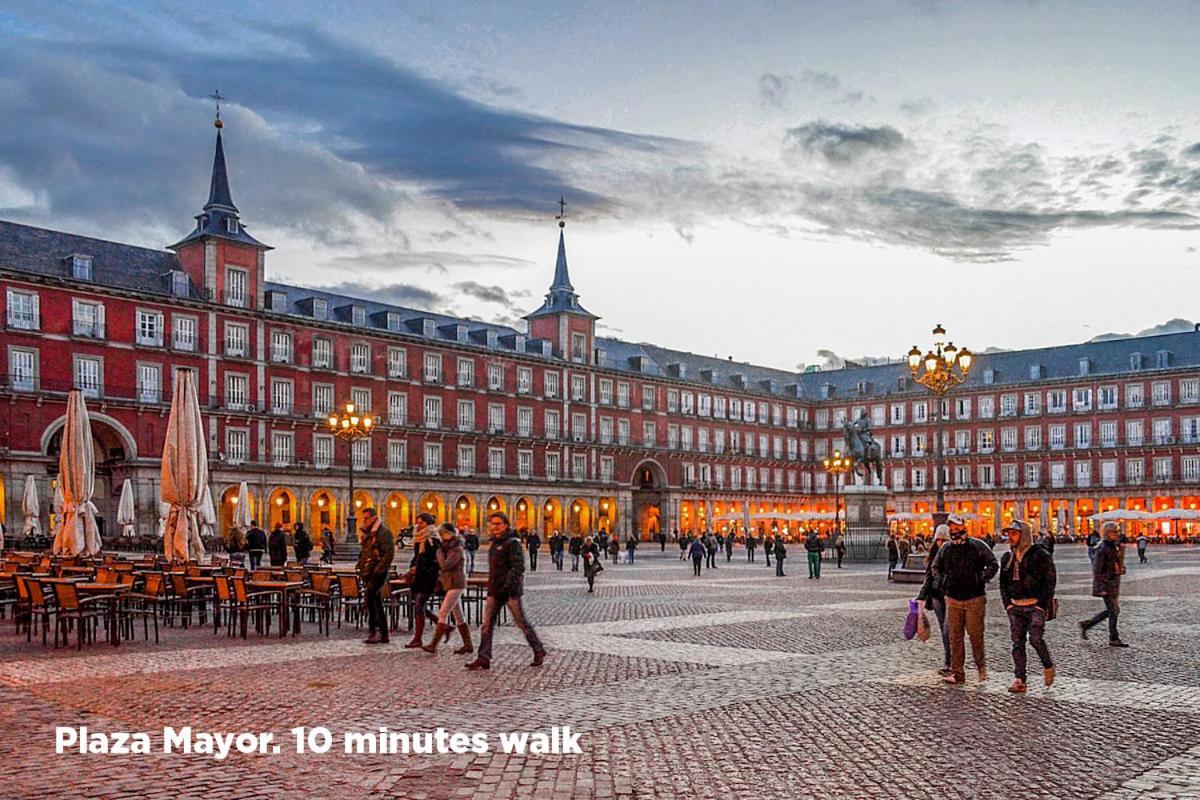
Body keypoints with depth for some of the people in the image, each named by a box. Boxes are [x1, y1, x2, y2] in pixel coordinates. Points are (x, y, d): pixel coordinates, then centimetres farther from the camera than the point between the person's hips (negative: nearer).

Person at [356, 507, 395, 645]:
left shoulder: (384, 533, -10)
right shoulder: (367, 534, 18)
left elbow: (389, 554, -18)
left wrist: (378, 570, -21)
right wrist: (361, 569, 14)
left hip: (378, 573, -9)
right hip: (368, 574, 9)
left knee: (369, 598, -20)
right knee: (377, 603, 10)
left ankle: (374, 631, -17)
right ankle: (383, 635, 14)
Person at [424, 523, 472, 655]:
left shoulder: (457, 550, -13)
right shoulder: (447, 548, 16)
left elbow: (445, 565, -24)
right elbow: (443, 566, 22)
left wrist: (439, 552, -11)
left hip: (455, 585, -10)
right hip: (450, 585, 10)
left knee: (443, 614, -12)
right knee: (458, 616, 10)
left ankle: (433, 645, -13)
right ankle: (468, 645, 14)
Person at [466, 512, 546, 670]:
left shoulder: (512, 543, -12)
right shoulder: (495, 543, 15)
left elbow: (518, 567, -19)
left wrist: (507, 586, -25)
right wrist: (491, 587, 18)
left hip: (511, 590, -8)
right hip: (495, 591, 8)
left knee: (521, 622, 1)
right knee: (487, 624, 2)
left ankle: (539, 651, 16)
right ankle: (483, 658, 3)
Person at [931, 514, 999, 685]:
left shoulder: (978, 546, -4)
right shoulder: (946, 549, 8)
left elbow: (993, 565, -2)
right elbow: (936, 567, 22)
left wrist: (982, 579, -12)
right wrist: (940, 581, 7)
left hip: (975, 599, -4)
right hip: (953, 599, 4)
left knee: (975, 634, -2)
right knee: (955, 636, 3)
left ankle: (981, 665, 23)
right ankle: (957, 673, 8)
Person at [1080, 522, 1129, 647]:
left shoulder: (1115, 547, 11)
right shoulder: (1103, 548, -17)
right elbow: (1097, 570, -19)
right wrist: (1101, 587, -21)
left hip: (1113, 583, 9)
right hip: (1106, 585, -9)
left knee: (1110, 610, 13)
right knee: (1114, 610, -4)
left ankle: (1086, 624, 24)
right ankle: (1114, 639, 5)